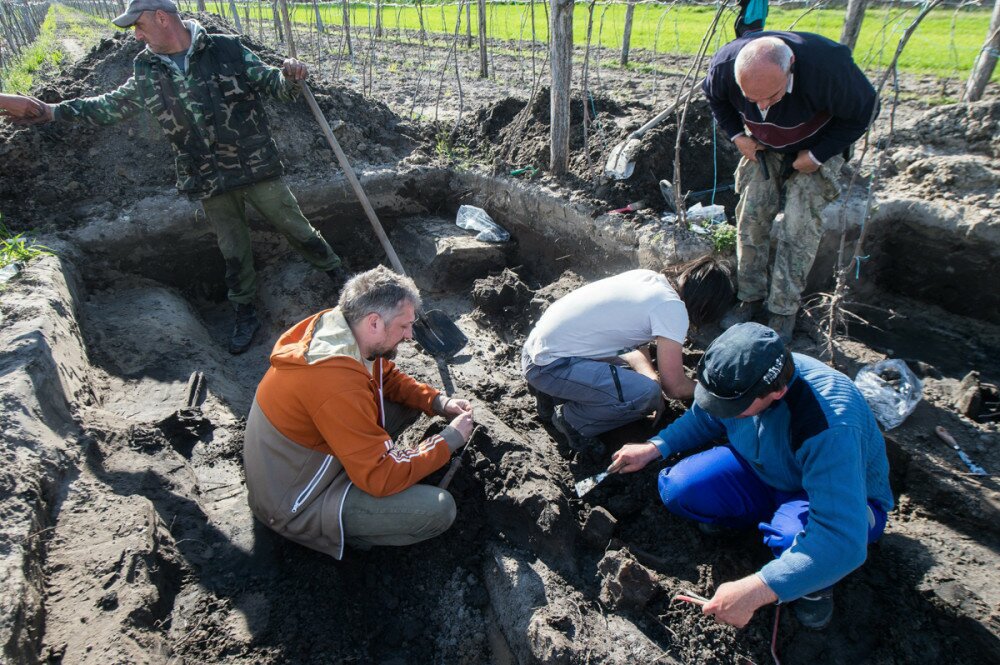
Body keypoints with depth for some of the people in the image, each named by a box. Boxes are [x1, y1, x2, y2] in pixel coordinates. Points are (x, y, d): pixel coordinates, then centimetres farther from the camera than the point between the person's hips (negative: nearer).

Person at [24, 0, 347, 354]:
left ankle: (340, 277, 27)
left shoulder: (226, 49, -5)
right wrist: (55, 110, 16)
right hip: (211, 182, 3)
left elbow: (270, 82, -1)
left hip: (257, 168, -3)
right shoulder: (146, 72, 6)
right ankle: (245, 315, 28)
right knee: (234, 252, 12)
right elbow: (112, 106, 18)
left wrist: (289, 76, -23)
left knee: (298, 230, 6)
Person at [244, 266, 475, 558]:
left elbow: (388, 376, 8)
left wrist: (440, 403, -6)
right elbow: (382, 477, -29)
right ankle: (346, 532, 3)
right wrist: (450, 439, -18)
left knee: (411, 399, 5)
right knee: (438, 509, -20)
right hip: (296, 505, -9)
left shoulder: (334, 324, -10)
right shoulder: (338, 384, -36)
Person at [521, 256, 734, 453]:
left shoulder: (648, 276, 8)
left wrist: (653, 377, 7)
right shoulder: (672, 308, -16)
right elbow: (676, 387, -9)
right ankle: (571, 420, 2)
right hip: (548, 365, -9)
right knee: (646, 394, -19)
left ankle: (552, 390, 17)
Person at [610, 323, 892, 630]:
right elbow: (703, 419, 4)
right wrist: (653, 448, -8)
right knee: (678, 488, -18)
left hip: (845, 498, -5)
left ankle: (816, 582, -3)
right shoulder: (738, 380, -21)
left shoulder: (829, 431, -41)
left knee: (795, 533, -41)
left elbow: (844, 544, -45)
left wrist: (753, 592, -48)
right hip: (763, 472, 5)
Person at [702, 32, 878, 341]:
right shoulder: (724, 65, -28)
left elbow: (863, 110, -20)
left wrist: (817, 155, -22)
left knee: (799, 229, -12)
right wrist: (736, 134, -11)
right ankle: (751, 298, 11)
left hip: (814, 150, -3)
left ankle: (783, 311, 0)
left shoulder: (826, 64, -38)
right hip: (762, 149, 3)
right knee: (751, 218, -3)